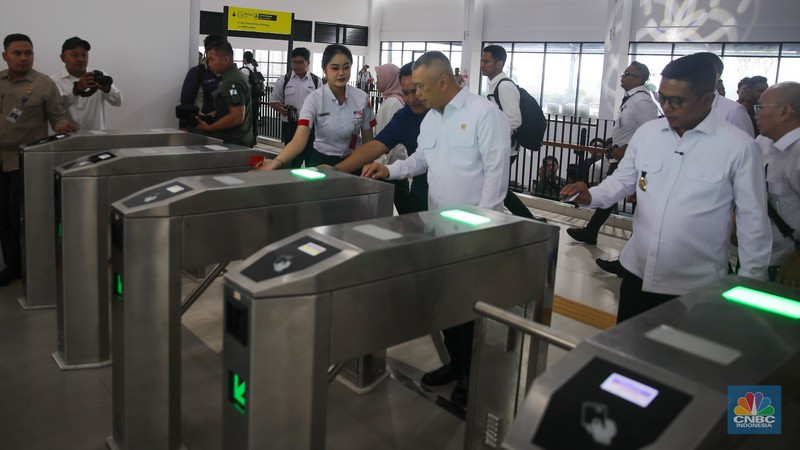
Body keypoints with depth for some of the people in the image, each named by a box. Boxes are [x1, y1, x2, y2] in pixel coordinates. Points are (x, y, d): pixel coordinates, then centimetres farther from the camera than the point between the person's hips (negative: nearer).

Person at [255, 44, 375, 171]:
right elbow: (299, 140, -26)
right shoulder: (314, 99, -14)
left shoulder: (362, 98, -9)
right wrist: (276, 162, -43)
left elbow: (368, 141, -1)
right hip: (322, 161, -1)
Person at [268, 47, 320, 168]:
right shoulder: (283, 81, 2)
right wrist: (281, 109, -13)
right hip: (290, 126, 0)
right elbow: (273, 101, 6)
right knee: (292, 160, 7)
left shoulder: (316, 81, 3)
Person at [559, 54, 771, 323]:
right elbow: (623, 179, 12)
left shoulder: (739, 147, -10)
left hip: (696, 286, -4)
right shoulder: (646, 133, 1)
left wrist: (750, 283, -2)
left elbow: (753, 220, -5)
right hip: (638, 272, 4)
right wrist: (591, 196, -9)